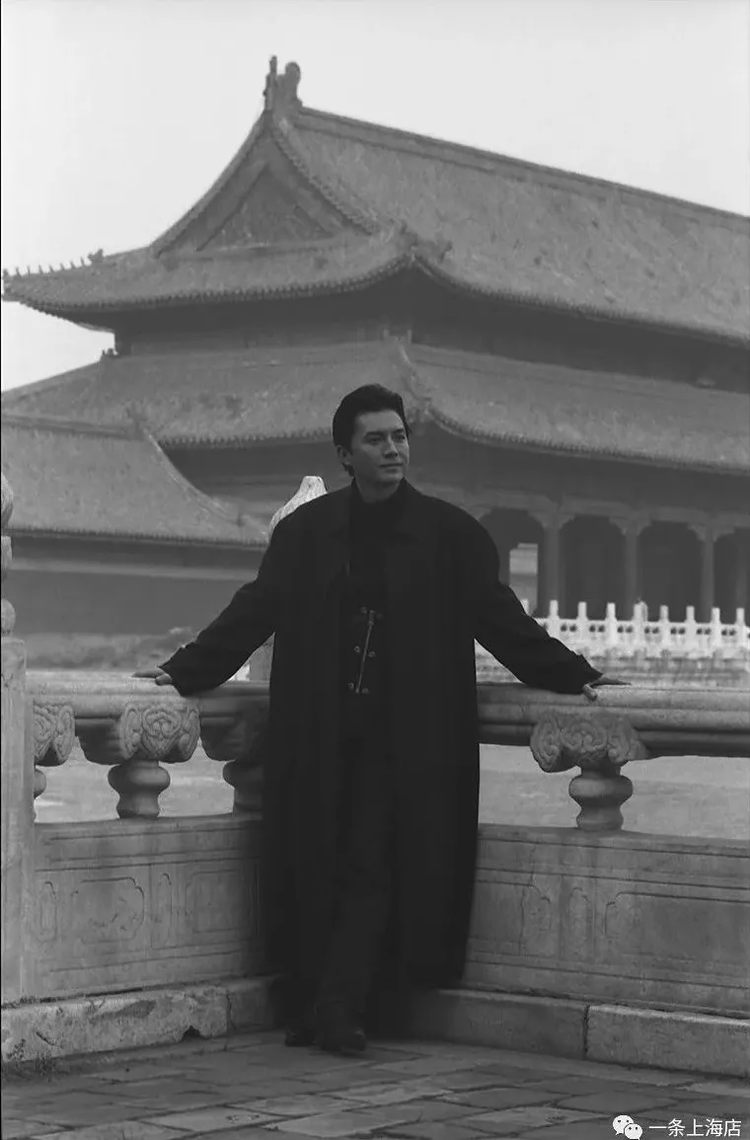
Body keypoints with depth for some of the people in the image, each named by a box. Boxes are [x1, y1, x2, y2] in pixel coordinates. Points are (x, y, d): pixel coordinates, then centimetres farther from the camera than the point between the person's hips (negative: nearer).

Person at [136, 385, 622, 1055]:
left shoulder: (452, 535, 4)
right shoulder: (304, 533, 9)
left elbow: (501, 620, 4)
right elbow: (253, 614, 8)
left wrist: (574, 675, -4)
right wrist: (182, 673, 2)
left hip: (406, 742, -2)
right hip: (319, 740, 2)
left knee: (371, 872, -7)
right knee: (310, 871, 2)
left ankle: (338, 1013, -3)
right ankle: (308, 1012, 10)